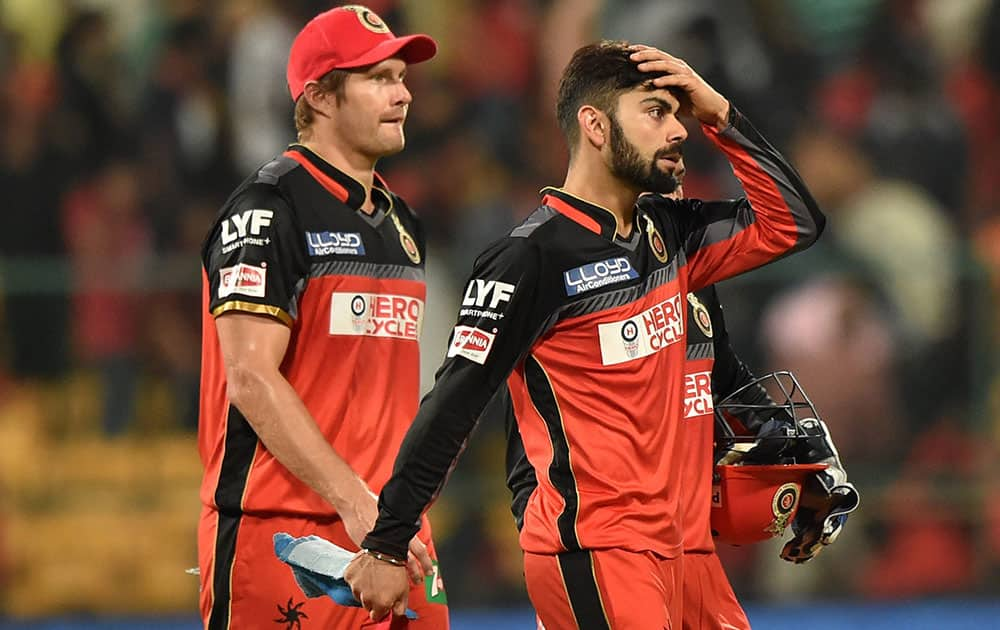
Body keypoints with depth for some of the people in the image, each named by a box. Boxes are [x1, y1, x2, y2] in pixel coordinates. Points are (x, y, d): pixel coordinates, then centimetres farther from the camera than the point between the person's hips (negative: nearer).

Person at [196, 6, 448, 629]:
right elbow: (252, 380, -15)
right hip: (282, 530, -8)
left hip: (390, 530, 8)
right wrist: (354, 502, -20)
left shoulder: (401, 221, 19)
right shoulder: (269, 209, -7)